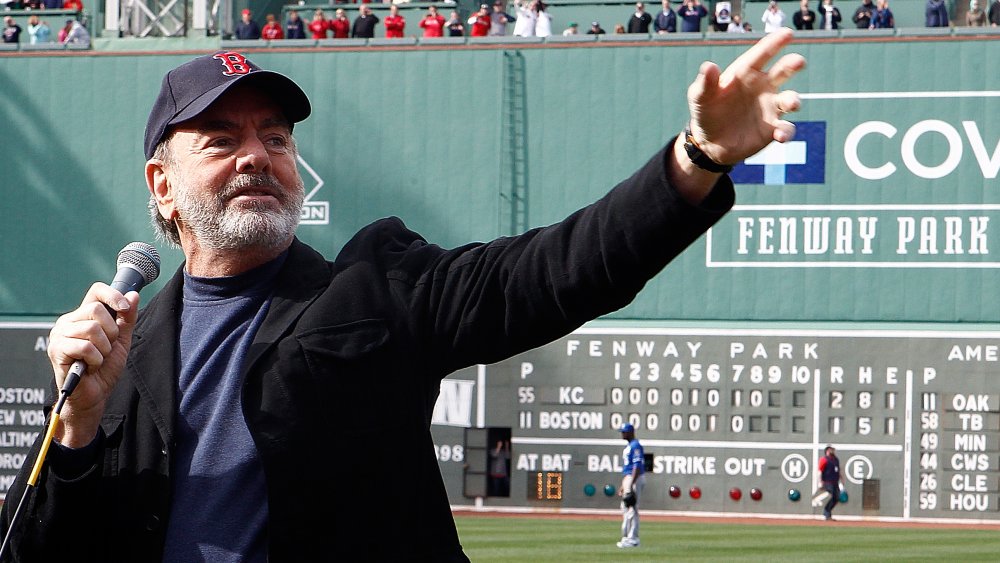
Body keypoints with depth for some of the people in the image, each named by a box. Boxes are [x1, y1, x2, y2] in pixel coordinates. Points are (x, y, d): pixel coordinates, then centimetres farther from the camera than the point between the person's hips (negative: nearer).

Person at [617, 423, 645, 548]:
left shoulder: (635, 446, -13)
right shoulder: (628, 446, 18)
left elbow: (637, 466, -21)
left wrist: (631, 485, -27)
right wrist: (623, 486, 24)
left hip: (635, 478, -11)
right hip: (628, 478, 11)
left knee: (632, 509, -11)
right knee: (625, 509, 13)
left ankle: (633, 539, -10)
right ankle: (627, 537, 19)